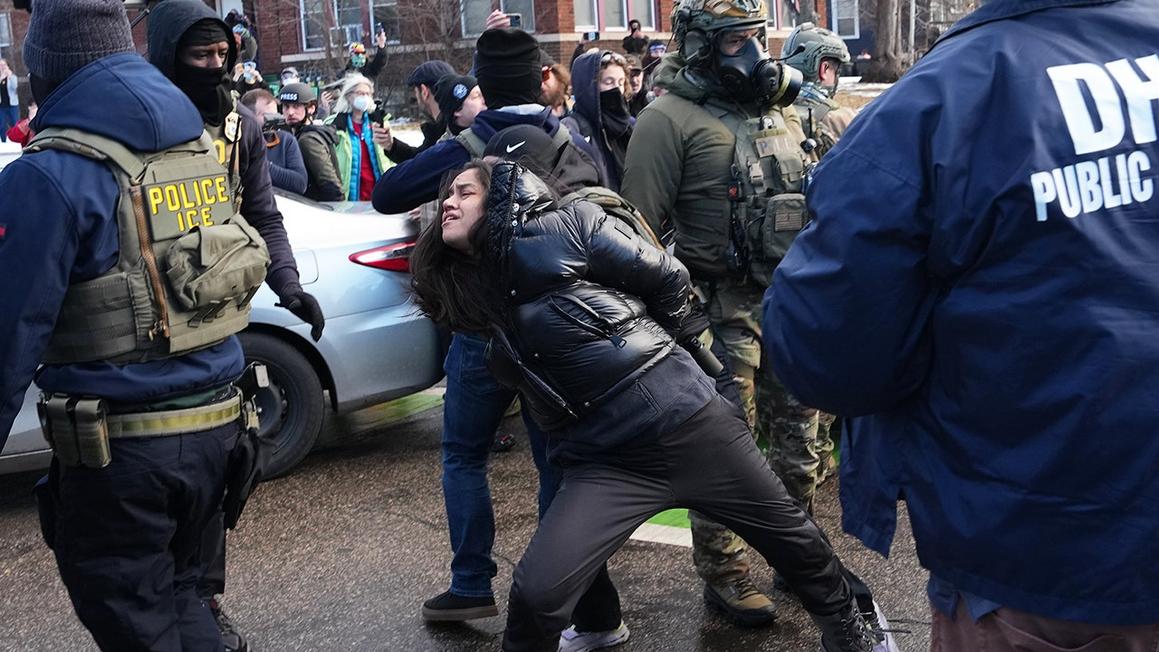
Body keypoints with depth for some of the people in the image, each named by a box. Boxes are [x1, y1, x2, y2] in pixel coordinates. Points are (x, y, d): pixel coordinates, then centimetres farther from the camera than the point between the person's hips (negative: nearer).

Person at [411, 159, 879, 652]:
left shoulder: (568, 226, -7)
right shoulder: (471, 292, 8)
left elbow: (669, 279, -2)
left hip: (688, 425, -3)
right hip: (602, 461, 3)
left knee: (789, 533, 15)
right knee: (536, 594, -16)